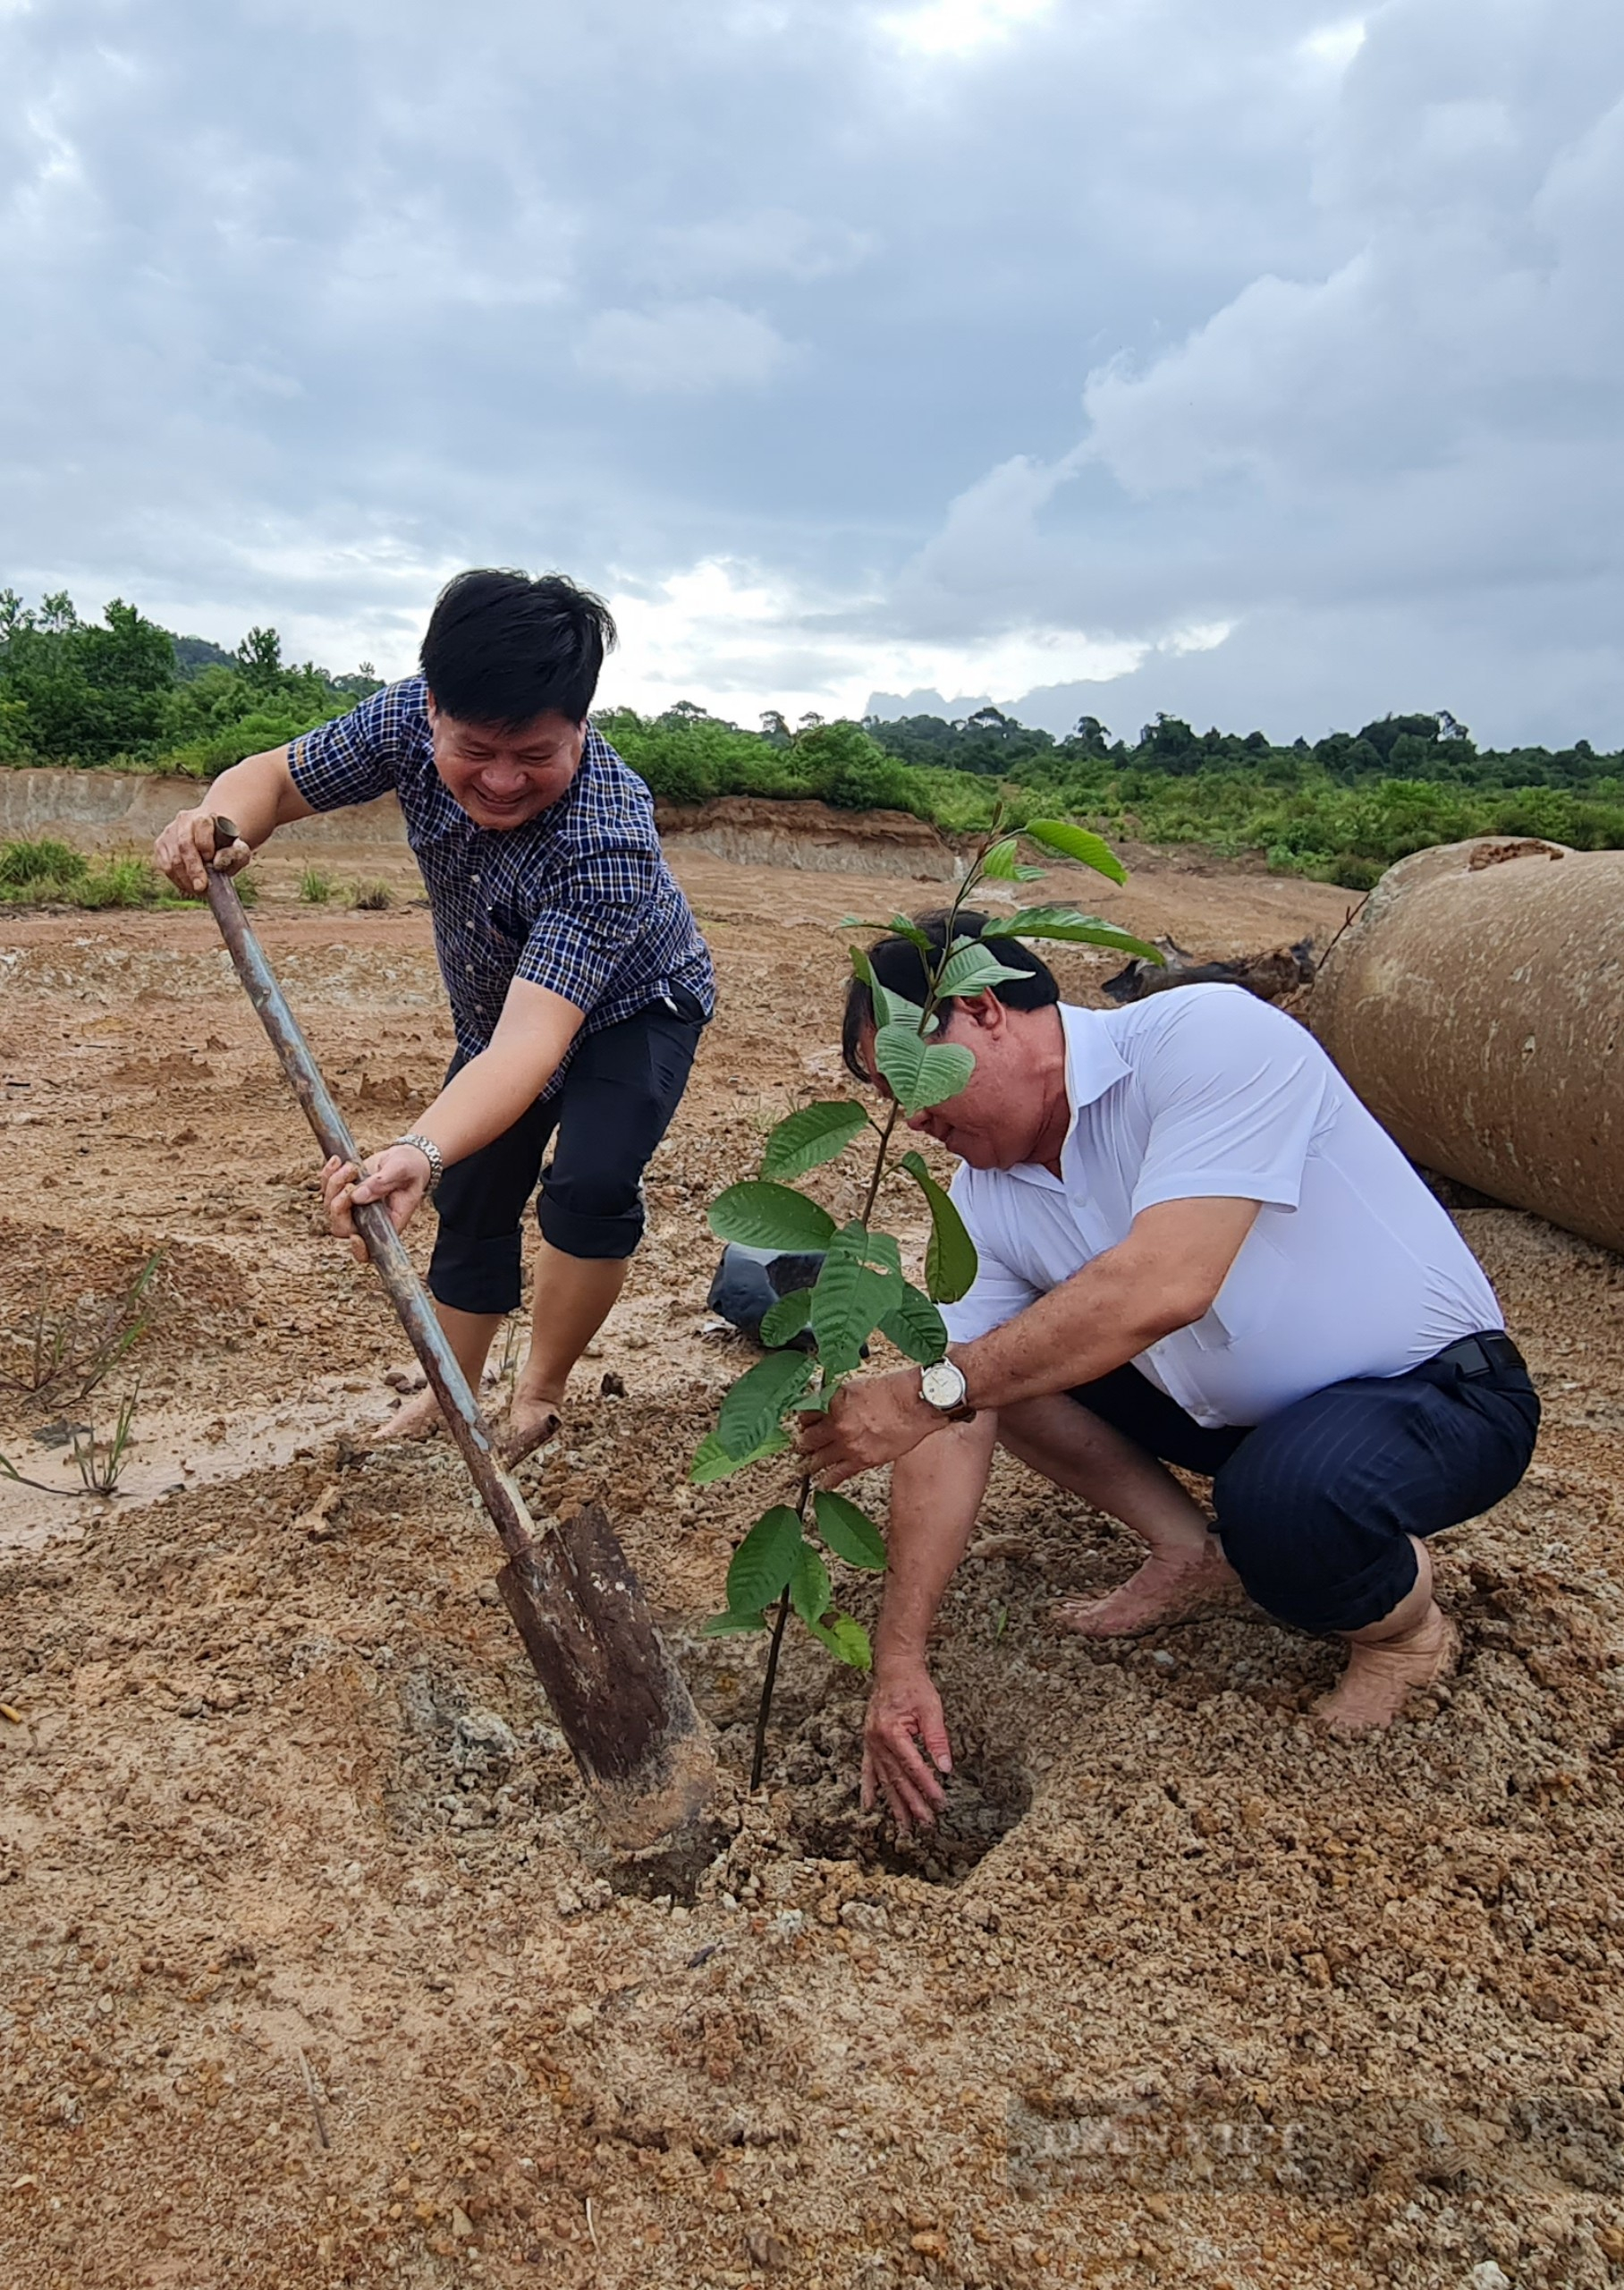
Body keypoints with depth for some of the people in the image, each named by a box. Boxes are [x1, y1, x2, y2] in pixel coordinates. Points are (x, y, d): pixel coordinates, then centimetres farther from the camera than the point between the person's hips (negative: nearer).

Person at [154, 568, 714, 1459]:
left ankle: (538, 1400, -2)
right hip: (495, 1010, 5)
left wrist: (420, 1151, -66)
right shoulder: (407, 720, -27)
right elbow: (272, 778, -11)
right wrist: (221, 823, -35)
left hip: (631, 1010, -5)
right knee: (471, 1202, 12)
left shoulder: (609, 842, -43)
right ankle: (450, 1394, 34)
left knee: (589, 1189, -27)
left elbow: (532, 1043, -50)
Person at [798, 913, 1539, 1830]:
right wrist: (899, 1657, -14)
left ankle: (1405, 1621, -1)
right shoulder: (988, 1200, -5)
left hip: (1439, 1389, -6)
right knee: (1004, 1357, -3)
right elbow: (954, 1422, -9)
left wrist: (933, 1390, -37)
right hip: (1240, 1406, 7)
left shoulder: (1209, 1035, -26)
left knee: (1284, 1501, -36)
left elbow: (1162, 1285, -39)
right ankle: (1197, 1554, 11)